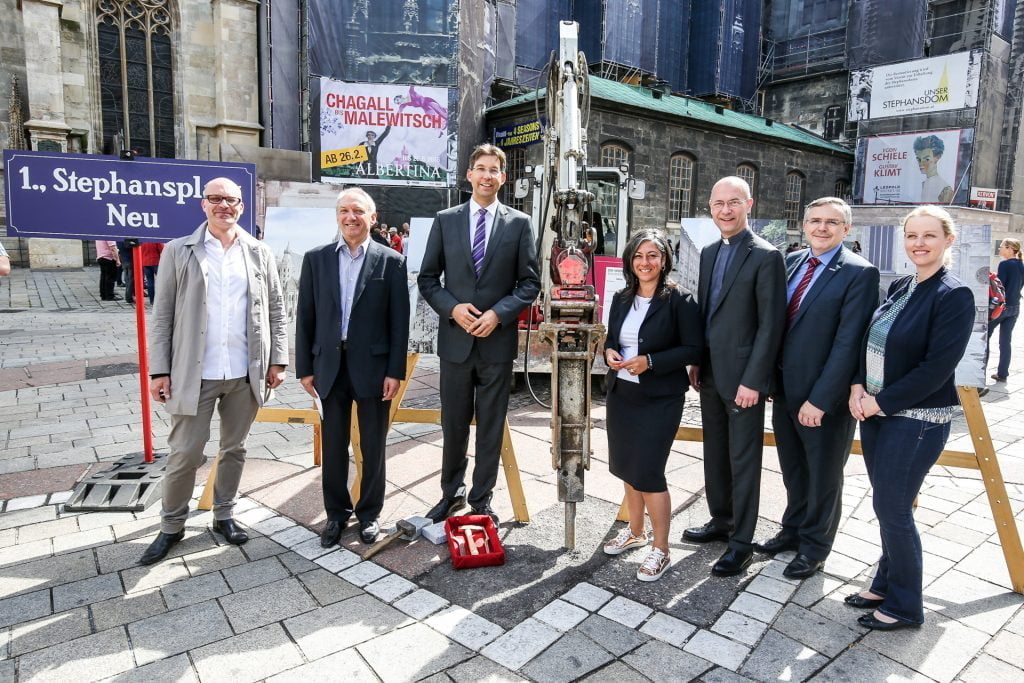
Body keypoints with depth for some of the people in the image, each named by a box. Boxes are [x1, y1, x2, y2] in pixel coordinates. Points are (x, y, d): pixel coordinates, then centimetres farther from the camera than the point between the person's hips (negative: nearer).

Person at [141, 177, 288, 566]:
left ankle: (224, 516, 31)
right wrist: (160, 370, -4)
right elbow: (163, 315, 0)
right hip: (194, 374, -1)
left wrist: (277, 361, 1)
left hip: (246, 374, 2)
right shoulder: (179, 252, 2)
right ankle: (172, 526, 25)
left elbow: (276, 311, 7)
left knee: (234, 449, 14)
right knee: (184, 454, 5)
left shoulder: (259, 253, 6)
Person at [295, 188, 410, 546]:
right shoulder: (316, 258, 5)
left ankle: (369, 513, 27)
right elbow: (305, 317, 5)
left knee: (373, 446, 9)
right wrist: (305, 367, 2)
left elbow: (399, 322, -3)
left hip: (373, 366, -2)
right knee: (334, 445, 12)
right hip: (330, 365, 2)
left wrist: (395, 371, -7)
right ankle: (336, 513, 29)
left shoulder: (391, 261, -1)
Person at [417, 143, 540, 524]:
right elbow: (427, 278, 6)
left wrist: (498, 313, -13)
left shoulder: (519, 223, 3)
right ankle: (451, 493, 32)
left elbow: (530, 282, 1)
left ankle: (481, 501, 24)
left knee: (491, 427, 9)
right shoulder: (445, 220, 6)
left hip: (498, 339, -1)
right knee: (453, 424, 12)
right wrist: (452, 308, -11)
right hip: (455, 338, 1)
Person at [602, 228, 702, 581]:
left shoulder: (679, 300, -10)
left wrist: (650, 361, -22)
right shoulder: (621, 299, 7)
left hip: (660, 399, -6)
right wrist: (609, 352, -7)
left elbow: (694, 350, -12)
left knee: (648, 472, -5)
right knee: (627, 467, 16)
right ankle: (635, 531, 37)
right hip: (621, 394, 6)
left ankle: (661, 550, 13)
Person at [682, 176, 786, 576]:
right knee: (715, 454, 18)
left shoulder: (765, 256, -11)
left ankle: (741, 543, 16)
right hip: (710, 374, 7)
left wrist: (753, 380, -18)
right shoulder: (709, 253, 12)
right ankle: (721, 522, 35)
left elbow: (771, 324, -14)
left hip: (742, 378, -7)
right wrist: (696, 362, 11)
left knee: (743, 461, 4)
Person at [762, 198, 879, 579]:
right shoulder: (791, 262, 6)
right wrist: (771, 379, 5)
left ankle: (814, 547, 32)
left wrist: (820, 399, -20)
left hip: (825, 397, -6)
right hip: (784, 388, 6)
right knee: (792, 469, 22)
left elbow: (848, 343, -18)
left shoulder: (859, 273, -14)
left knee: (823, 475, 13)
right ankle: (793, 530, 42)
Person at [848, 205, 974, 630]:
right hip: (875, 412, 7)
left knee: (893, 510, 1)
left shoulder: (954, 296, -13)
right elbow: (870, 342, 12)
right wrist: (859, 386, -3)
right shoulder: (899, 287, 9)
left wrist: (881, 401, -15)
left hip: (917, 420, -7)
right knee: (887, 507, 16)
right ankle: (887, 584, 33)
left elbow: (937, 368, -18)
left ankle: (905, 606, 20)